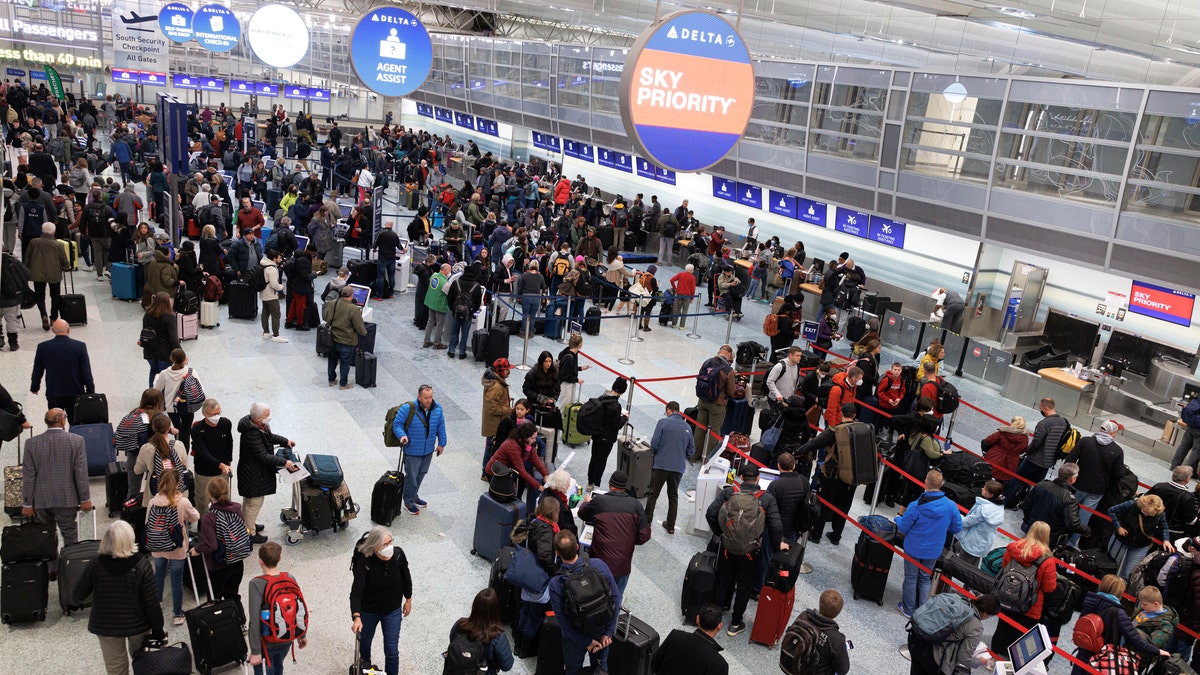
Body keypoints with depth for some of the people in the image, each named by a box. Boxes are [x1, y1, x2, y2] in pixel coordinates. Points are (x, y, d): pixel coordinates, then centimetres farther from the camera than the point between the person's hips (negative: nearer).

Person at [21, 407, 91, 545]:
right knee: (70, 537, 6)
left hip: (41, 501, 2)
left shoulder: (32, 443, -3)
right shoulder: (76, 441, -9)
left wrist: (27, 504, 5)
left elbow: (28, 476, -1)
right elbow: (81, 473, -8)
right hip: (67, 500, -2)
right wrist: (85, 499, -2)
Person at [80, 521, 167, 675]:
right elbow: (151, 601, -16)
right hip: (137, 623, -1)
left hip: (105, 625, 1)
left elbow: (81, 593, 2)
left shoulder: (96, 565, -16)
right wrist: (158, 630, -5)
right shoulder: (141, 564, -19)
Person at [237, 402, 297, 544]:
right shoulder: (252, 435, -34)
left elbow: (269, 436, 17)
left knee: (248, 499, 27)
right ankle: (250, 533, 21)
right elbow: (264, 456, -32)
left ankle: (247, 523, 46)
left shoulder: (258, 426, -4)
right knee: (254, 502, 6)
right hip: (253, 474, -10)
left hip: (253, 471, 10)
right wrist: (285, 463, -28)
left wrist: (286, 441, 13)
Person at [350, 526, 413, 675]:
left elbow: (406, 577, -5)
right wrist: (356, 617, -50)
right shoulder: (365, 562, -32)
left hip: (393, 610, 0)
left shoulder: (398, 554, -24)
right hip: (368, 610, 0)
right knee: (364, 642, 26)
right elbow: (356, 591, -37)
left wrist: (408, 599, 6)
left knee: (392, 650, 4)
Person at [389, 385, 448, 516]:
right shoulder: (408, 408, -21)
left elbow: (441, 427, 6)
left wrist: (441, 443, 10)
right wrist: (402, 435, -31)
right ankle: (409, 502, 23)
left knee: (421, 474, 21)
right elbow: (397, 424, -12)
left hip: (428, 450, 5)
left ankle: (414, 496, 42)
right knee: (411, 476, 4)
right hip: (412, 450, -5)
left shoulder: (437, 408, -7)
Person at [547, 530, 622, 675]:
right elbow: (616, 598, -16)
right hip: (601, 630, 2)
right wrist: (609, 632, -9)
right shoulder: (599, 565, -24)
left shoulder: (556, 583, -28)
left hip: (576, 637, -2)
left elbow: (562, 620, -21)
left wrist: (586, 641, -9)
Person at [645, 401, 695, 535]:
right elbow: (691, 450, 7)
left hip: (661, 465, -3)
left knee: (652, 494, 9)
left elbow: (654, 443, -11)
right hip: (678, 467, 4)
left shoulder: (663, 422, -7)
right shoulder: (687, 427, 4)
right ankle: (670, 526, 22)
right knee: (673, 496, 17)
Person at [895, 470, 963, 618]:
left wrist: (899, 516, 6)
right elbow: (957, 528, -3)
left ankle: (909, 609, 31)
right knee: (925, 579, 22)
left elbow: (902, 528, -15)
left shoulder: (915, 507, -25)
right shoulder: (951, 506, -17)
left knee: (911, 579, 16)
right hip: (934, 551, 3)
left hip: (913, 549, -3)